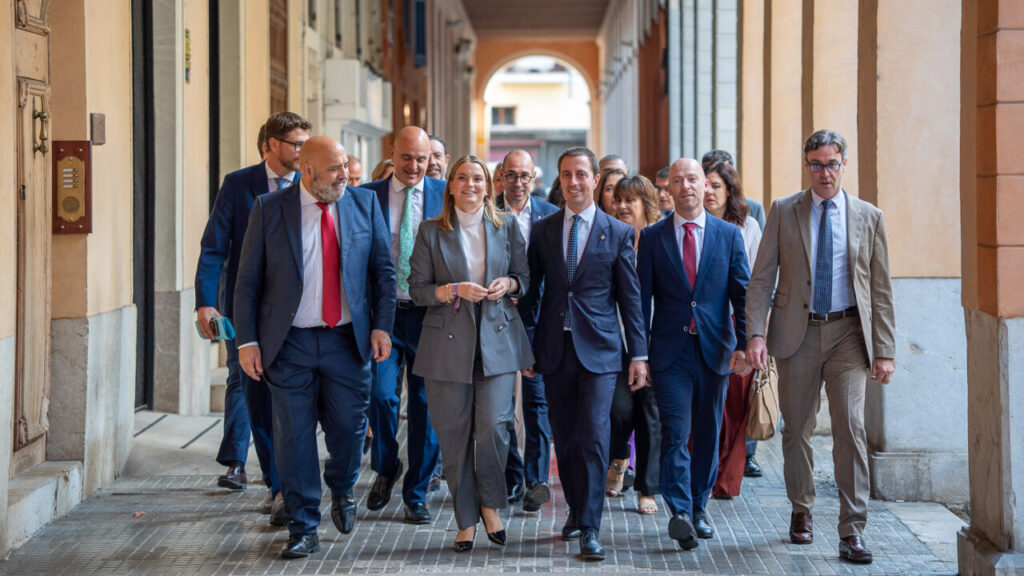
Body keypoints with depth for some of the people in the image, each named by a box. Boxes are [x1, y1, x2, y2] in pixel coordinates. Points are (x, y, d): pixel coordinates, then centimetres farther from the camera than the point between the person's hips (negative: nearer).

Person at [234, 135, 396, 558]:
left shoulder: (364, 203, 3)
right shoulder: (269, 209, -2)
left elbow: (383, 269, 8)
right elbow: (248, 281, 0)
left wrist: (381, 326, 0)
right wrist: (247, 340, -6)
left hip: (348, 340, 1)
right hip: (289, 342, -1)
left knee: (349, 428, 5)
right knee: (294, 437, 2)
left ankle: (341, 488, 38)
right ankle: (303, 528, 15)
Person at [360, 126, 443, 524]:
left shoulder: (445, 196, 4)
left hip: (430, 313, 1)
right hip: (383, 312, 0)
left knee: (426, 403, 4)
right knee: (381, 392, -13)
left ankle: (416, 495, 18)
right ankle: (385, 468, 17)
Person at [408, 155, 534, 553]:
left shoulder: (506, 226, 8)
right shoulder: (431, 232, 3)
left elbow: (525, 277, 15)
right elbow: (416, 290, 2)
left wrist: (508, 284, -7)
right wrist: (455, 291, -14)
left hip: (497, 340, 0)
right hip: (448, 344, 0)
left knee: (494, 426, -13)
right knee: (454, 435, 2)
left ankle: (490, 504, 11)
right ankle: (466, 520, 15)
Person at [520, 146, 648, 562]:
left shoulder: (618, 233, 2)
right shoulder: (542, 230, 8)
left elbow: (630, 297, 2)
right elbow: (531, 290, 11)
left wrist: (639, 354, -1)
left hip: (599, 350, -3)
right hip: (555, 350, 3)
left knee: (594, 437, -10)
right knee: (565, 438, 9)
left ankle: (589, 528, -6)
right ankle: (576, 510, 27)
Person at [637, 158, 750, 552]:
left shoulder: (729, 235, 6)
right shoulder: (652, 237, 5)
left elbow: (743, 293, 4)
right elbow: (642, 298, 4)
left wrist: (744, 343, -7)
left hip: (715, 349, 2)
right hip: (670, 350, -2)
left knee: (707, 434, 9)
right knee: (675, 432, -11)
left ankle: (698, 507, 23)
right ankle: (679, 512, -17)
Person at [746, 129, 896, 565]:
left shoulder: (868, 217, 6)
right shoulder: (783, 212, 5)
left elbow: (881, 289, 6)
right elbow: (762, 278, 2)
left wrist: (885, 350, -1)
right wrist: (756, 333, -11)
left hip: (847, 333, -1)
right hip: (798, 332, 1)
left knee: (850, 426, -11)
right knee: (797, 429, 8)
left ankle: (852, 530, -8)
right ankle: (801, 512, 28)